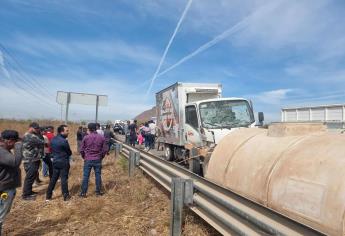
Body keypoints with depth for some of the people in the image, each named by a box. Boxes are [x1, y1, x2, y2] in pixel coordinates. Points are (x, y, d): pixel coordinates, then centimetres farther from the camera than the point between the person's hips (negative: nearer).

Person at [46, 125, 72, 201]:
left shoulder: (53, 139, 4)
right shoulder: (64, 141, -20)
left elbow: (52, 150, 13)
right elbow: (69, 152, -10)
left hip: (55, 162, 7)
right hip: (63, 162, -7)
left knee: (53, 179, 15)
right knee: (64, 179, 1)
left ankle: (48, 196, 22)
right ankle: (66, 196, 9)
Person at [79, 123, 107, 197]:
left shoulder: (86, 138, -7)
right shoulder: (101, 137, -4)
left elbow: (81, 150, -1)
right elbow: (105, 149, -1)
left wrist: (84, 157, 16)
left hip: (88, 160, -1)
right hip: (98, 160, 1)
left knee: (85, 176, 8)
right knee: (98, 176, 10)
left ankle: (83, 193, 15)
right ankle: (98, 192, 18)